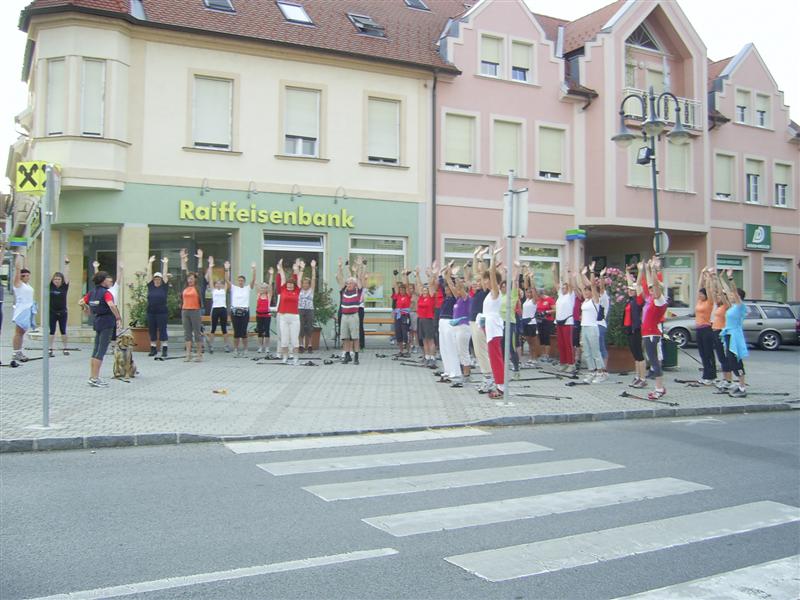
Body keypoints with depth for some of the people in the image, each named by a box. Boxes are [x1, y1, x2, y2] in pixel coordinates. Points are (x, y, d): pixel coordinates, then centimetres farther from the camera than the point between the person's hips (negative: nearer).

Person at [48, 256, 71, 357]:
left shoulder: (64, 287, -1)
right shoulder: (50, 286, 0)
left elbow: (66, 275, -6)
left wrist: (67, 264, -11)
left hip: (62, 312, 0)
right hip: (52, 312, 0)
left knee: (63, 331, 7)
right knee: (52, 331, 3)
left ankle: (65, 348, 17)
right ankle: (52, 349, 8)